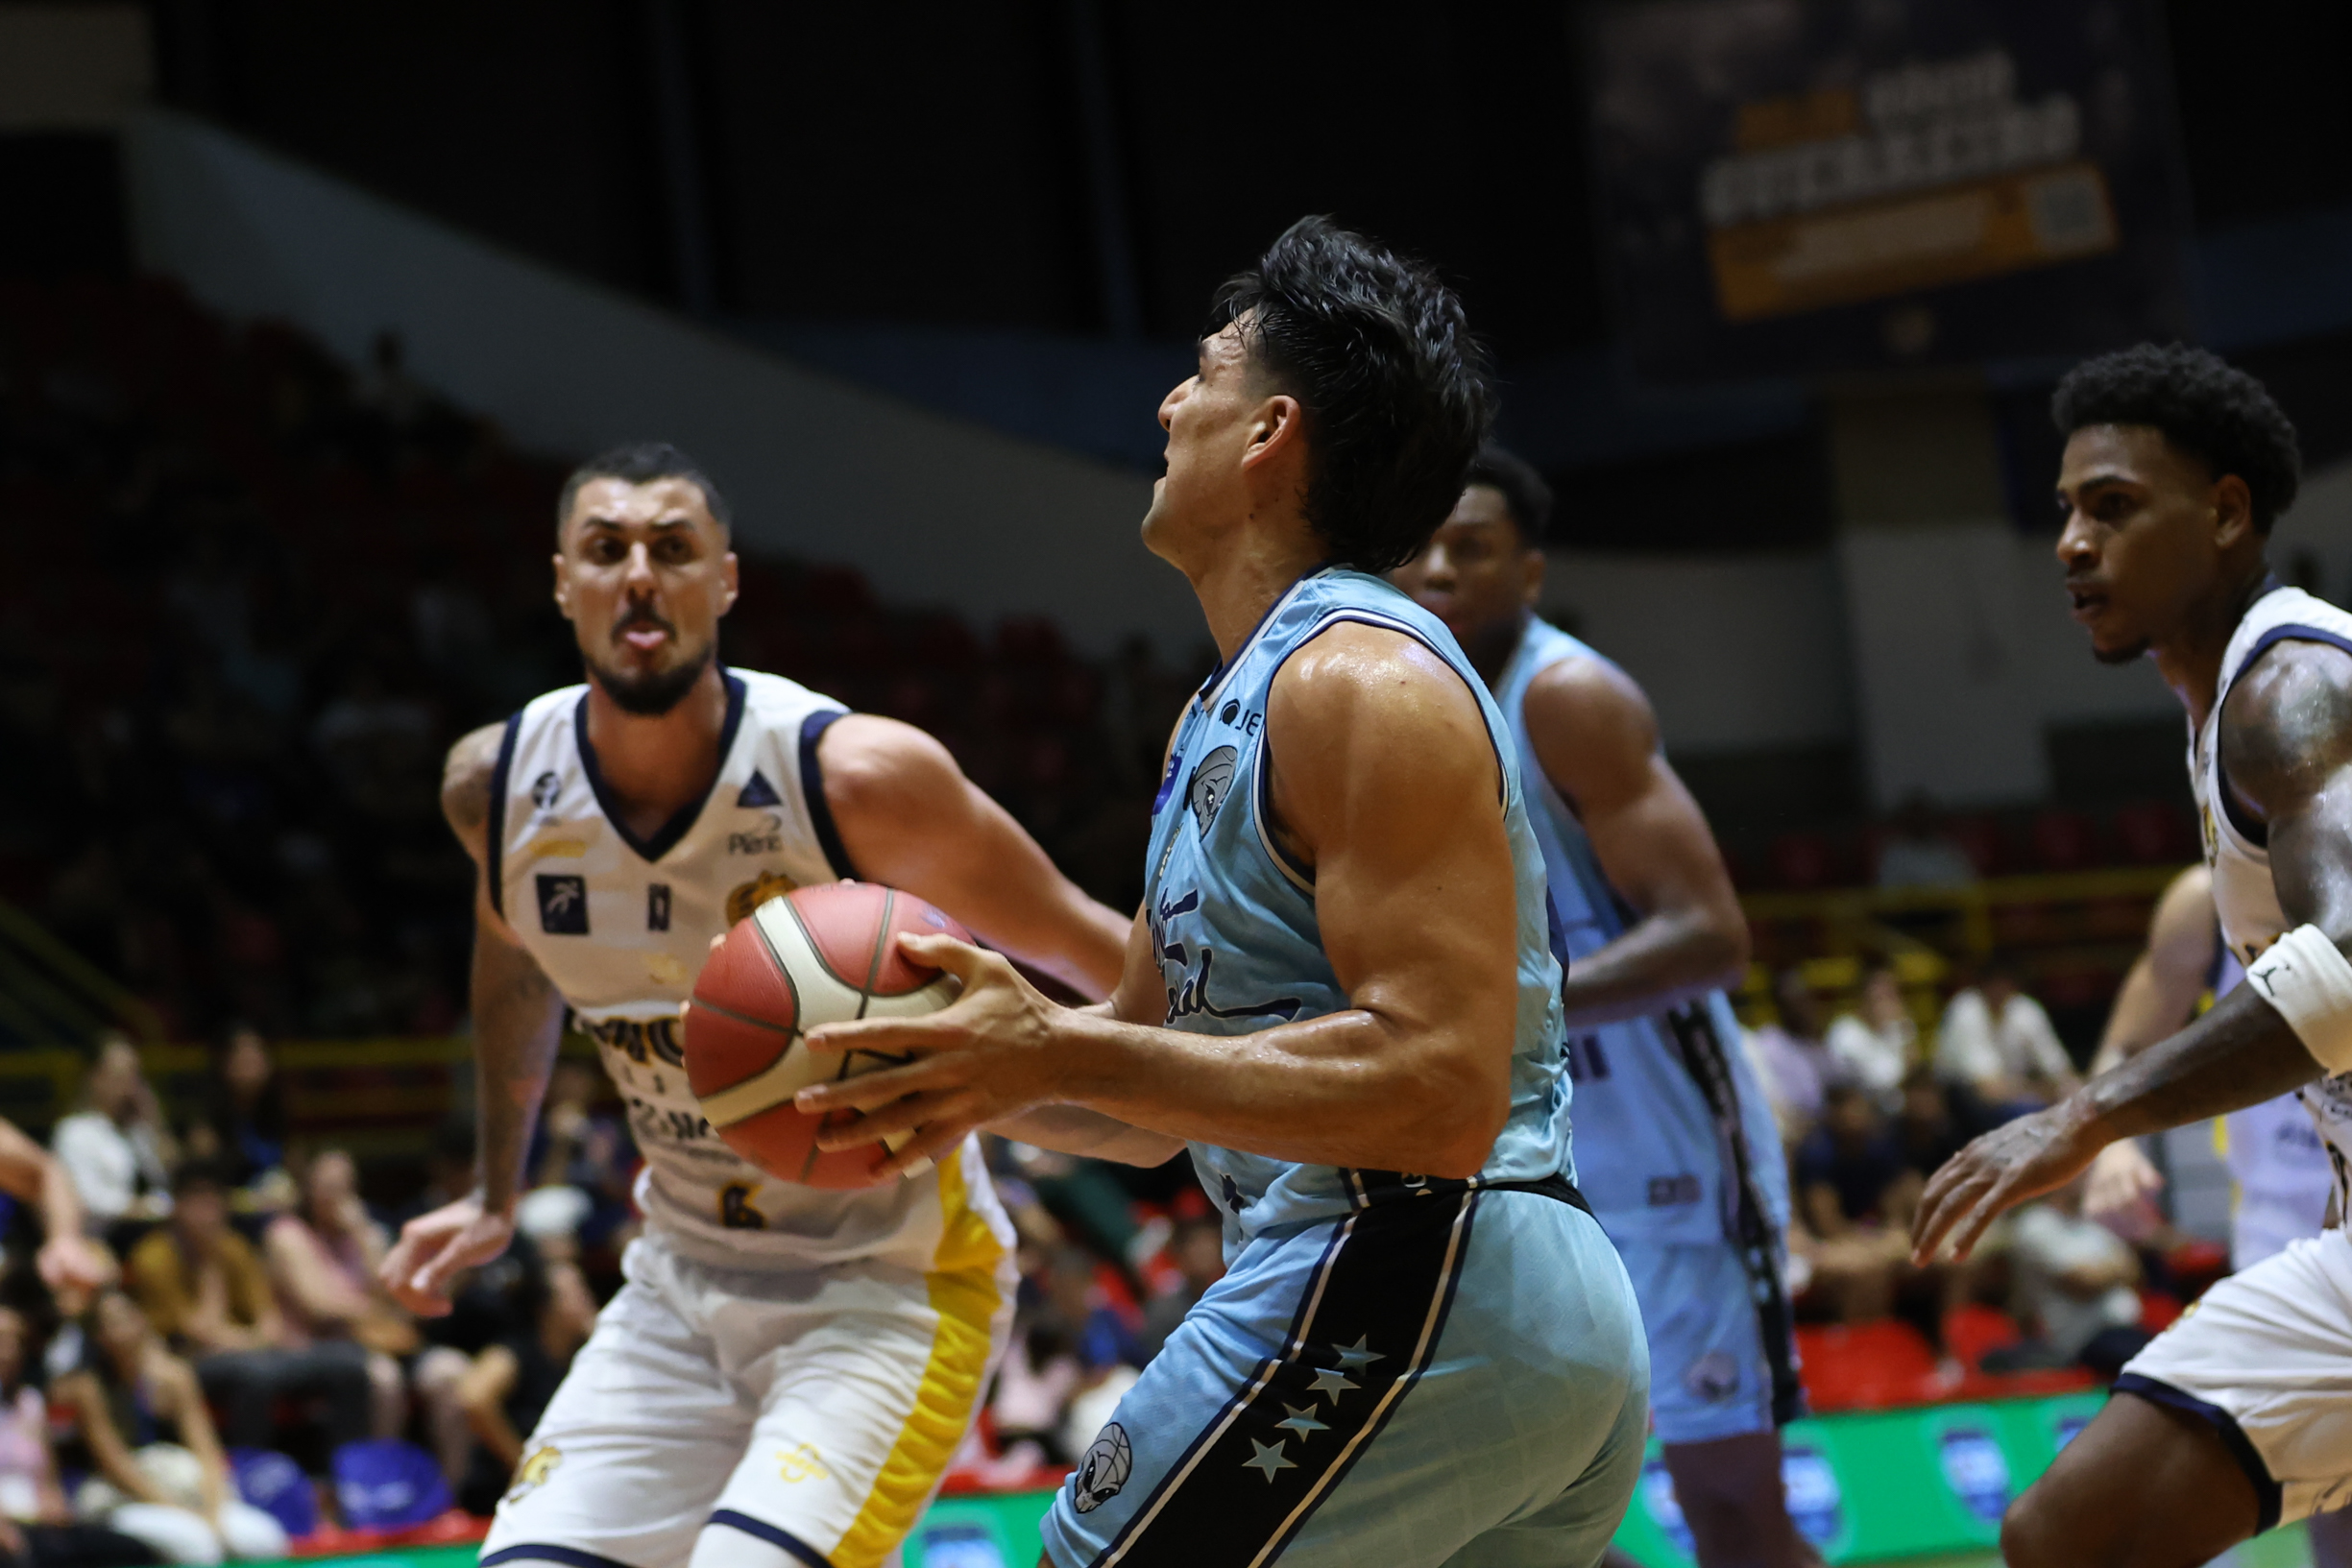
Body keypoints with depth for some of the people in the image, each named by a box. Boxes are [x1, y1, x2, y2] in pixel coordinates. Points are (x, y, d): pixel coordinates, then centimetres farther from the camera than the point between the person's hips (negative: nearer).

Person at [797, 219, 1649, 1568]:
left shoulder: (1358, 682, -12)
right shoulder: (1227, 714, 20)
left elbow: (1440, 1092, -22)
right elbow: (1156, 1098, 25)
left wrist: (1060, 1058, -23)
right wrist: (953, 1071, 6)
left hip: (1418, 1280, -11)